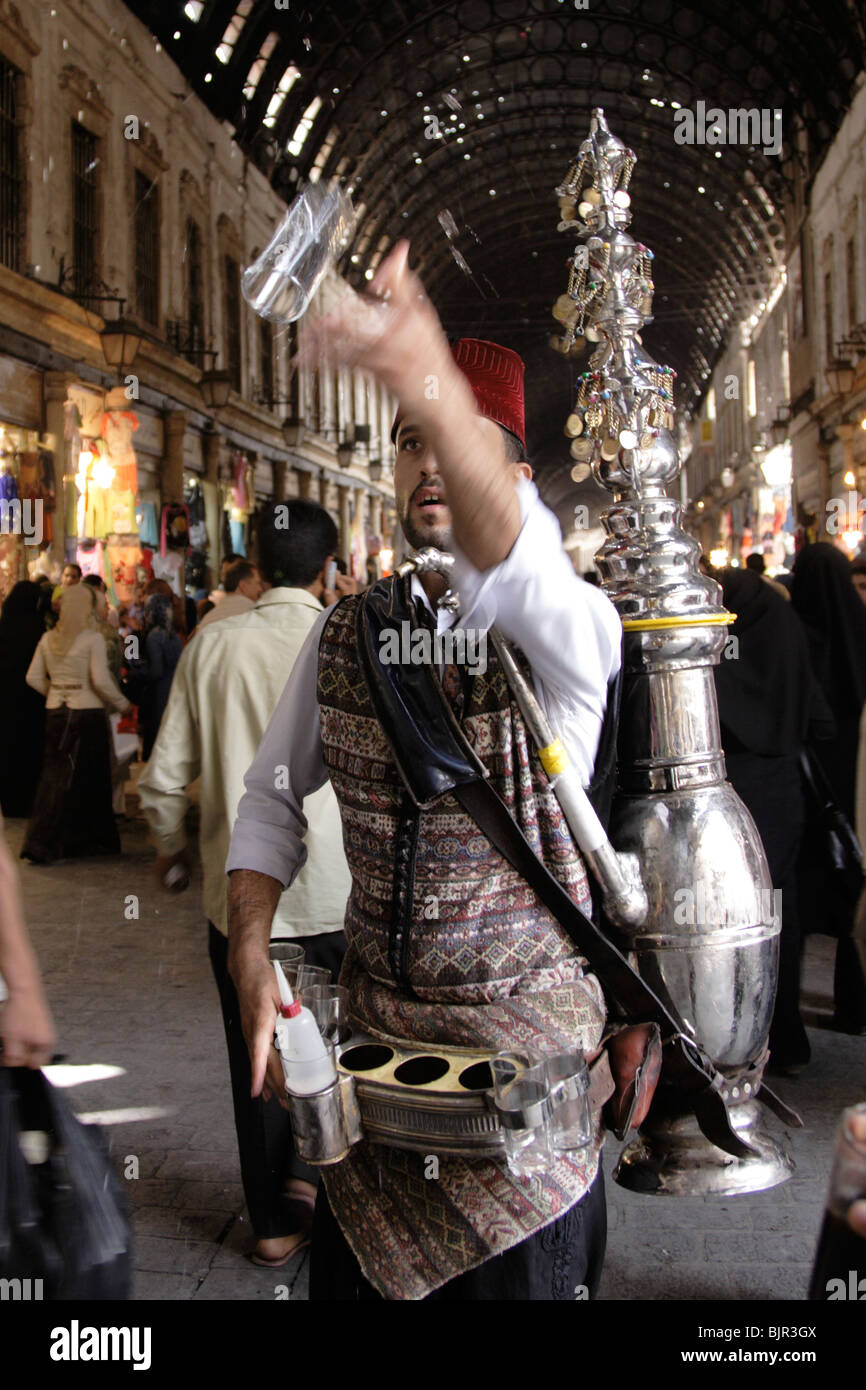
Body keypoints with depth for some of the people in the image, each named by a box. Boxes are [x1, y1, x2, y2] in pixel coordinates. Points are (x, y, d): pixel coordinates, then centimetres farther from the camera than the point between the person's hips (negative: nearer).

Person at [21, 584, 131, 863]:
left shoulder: (48, 639, 5)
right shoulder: (92, 638, -12)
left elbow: (33, 678, 7)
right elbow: (101, 681, -16)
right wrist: (121, 704, -2)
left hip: (55, 712, 5)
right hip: (86, 712, -5)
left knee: (53, 775, 10)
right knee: (89, 777, 8)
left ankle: (40, 842, 5)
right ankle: (92, 839, 18)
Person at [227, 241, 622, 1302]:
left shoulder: (567, 627, -15)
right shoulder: (342, 634, 2)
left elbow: (513, 571, -39)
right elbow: (272, 794, 9)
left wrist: (432, 387, -58)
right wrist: (250, 954, -7)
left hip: (527, 1034, -4)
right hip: (370, 1025, 4)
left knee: (518, 1281, 9)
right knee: (348, 1278, 15)